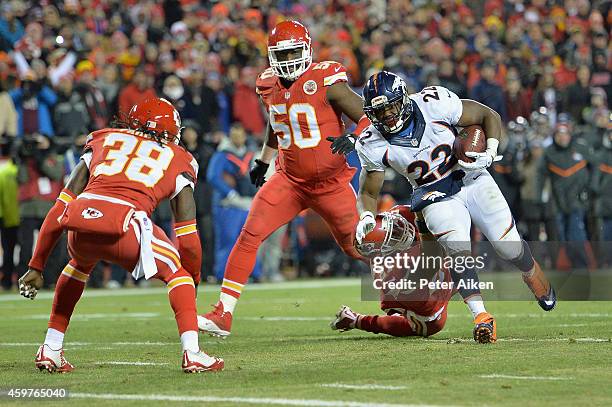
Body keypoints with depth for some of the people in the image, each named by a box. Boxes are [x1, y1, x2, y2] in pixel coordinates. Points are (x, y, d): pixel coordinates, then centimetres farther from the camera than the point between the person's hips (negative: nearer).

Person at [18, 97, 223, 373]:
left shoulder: (103, 141, 32)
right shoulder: (177, 160, 25)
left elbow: (60, 209, 26)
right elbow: (187, 239, 19)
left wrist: (36, 266, 28)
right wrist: (194, 280, 36)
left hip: (80, 222, 3)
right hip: (124, 224, -3)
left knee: (80, 264, 37)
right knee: (177, 273, 21)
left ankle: (50, 350, 33)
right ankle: (192, 353, 3)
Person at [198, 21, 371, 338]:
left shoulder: (327, 81, -16)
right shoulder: (270, 85, 2)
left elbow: (368, 118, -13)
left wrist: (353, 140, -32)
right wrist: (263, 161, 26)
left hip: (331, 182, -4)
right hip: (289, 180, 4)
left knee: (358, 247, 7)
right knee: (249, 236, -11)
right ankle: (222, 315, -9)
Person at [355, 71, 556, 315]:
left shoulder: (434, 104, -22)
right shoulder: (373, 146, -16)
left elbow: (489, 116, -9)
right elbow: (369, 192, -1)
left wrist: (490, 154, -24)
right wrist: (366, 217, -22)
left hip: (472, 179, 0)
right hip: (435, 197, 0)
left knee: (510, 247, -1)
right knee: (457, 248, -28)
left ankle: (541, 285, 31)